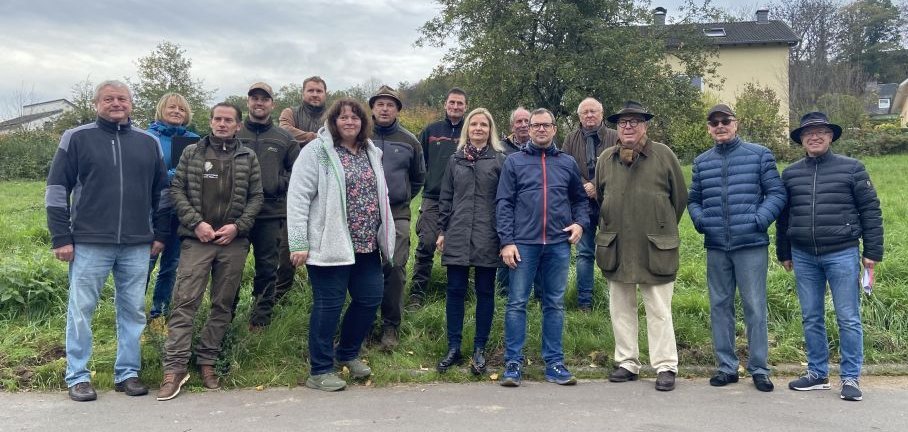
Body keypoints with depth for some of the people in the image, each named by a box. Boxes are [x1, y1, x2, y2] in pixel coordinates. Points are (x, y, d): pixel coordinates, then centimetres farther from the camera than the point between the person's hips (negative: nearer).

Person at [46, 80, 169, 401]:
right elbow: (57, 189, 1)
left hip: (137, 245, 3)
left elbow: (161, 192, 15)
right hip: (89, 243, -2)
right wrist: (61, 237, -4)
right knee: (81, 310, 4)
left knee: (133, 310, 7)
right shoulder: (76, 138, 1)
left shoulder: (148, 143, 10)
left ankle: (128, 373, 19)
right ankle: (77, 377, 16)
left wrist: (160, 234, 10)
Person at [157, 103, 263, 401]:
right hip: (197, 239, -1)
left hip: (234, 241, 1)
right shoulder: (191, 153, 9)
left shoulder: (248, 158, 9)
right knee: (185, 302, -7)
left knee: (223, 305, 6)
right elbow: (177, 190, 5)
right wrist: (196, 222, -7)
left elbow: (256, 197, 7)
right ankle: (175, 367, -3)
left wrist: (238, 225, -6)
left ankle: (207, 362, 18)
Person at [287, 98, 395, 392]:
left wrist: (384, 237, 15)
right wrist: (298, 243, -17)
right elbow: (298, 197, -11)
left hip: (366, 246, 7)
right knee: (329, 305, 0)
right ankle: (319, 371, 14)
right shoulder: (317, 151, -6)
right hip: (331, 245, -6)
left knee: (370, 298, 10)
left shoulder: (371, 153, 14)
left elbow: (380, 196, 20)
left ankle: (347, 353, 33)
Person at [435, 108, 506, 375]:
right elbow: (445, 198, 14)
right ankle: (453, 349, 15)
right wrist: (441, 231, 9)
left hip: (487, 237, -2)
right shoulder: (456, 160, 12)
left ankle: (479, 350, 16)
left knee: (485, 292, 5)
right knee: (455, 291, 4)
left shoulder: (500, 160, 3)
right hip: (457, 236, 2)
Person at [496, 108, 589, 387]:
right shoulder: (514, 162, 5)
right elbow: (504, 203, 0)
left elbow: (580, 199, 20)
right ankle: (513, 363, 8)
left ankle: (554, 363, 17)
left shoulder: (567, 163, 11)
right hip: (524, 243, -2)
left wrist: (580, 222, 0)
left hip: (558, 244, 2)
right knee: (517, 303, 0)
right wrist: (506, 241, -8)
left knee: (555, 304, 8)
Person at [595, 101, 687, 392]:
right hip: (615, 248, 4)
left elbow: (680, 197, 6)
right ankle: (627, 362, 22)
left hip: (655, 248, -3)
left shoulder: (663, 155, -2)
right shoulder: (606, 159, 7)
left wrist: (664, 230, 11)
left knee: (659, 310, 2)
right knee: (621, 309, 11)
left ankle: (665, 366, 11)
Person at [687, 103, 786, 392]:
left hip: (751, 245, -4)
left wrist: (759, 220, -13)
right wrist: (699, 220, 0)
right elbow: (693, 199, 18)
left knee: (755, 307, -1)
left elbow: (777, 193, 0)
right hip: (715, 247, 4)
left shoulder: (759, 155, 3)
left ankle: (759, 369, 11)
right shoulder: (702, 162, 13)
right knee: (720, 306, 9)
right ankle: (726, 366, 19)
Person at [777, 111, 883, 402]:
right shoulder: (790, 173, 10)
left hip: (842, 254, -3)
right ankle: (817, 374, 21)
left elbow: (870, 211, 1)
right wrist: (784, 253, 16)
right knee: (811, 318, 10)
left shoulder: (851, 168, 1)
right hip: (804, 256, 3)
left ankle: (851, 378, 11)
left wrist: (872, 252, -3)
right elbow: (783, 216, 15)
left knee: (848, 318, 1)